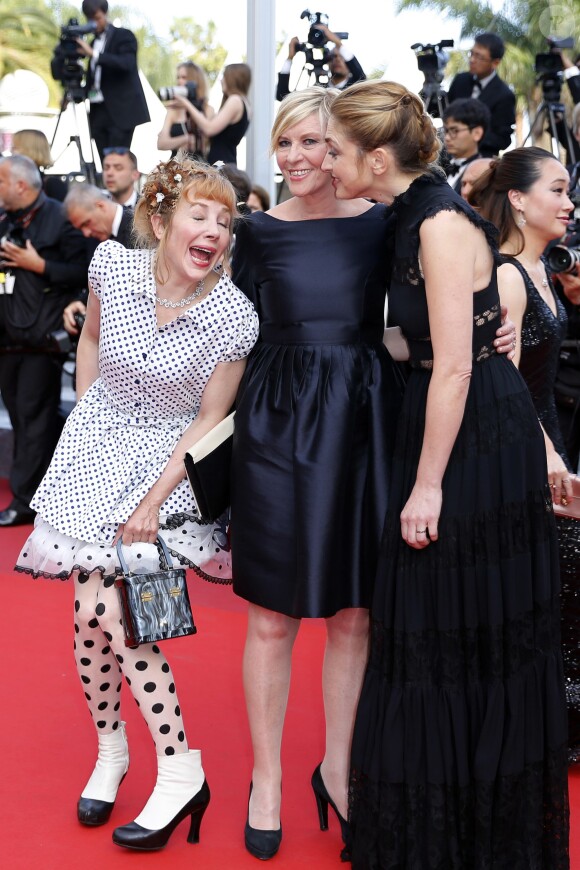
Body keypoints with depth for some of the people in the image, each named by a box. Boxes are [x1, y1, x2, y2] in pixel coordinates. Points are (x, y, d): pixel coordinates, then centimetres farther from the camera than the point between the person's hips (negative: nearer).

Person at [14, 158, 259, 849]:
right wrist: (86, 418, 11)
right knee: (90, 611, 2)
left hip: (169, 459, -3)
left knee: (105, 604, -15)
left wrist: (154, 501, -14)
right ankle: (110, 749, 25)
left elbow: (209, 421, -12)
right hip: (96, 448, 4)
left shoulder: (234, 316, -19)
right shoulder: (113, 265, -11)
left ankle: (180, 771, -5)